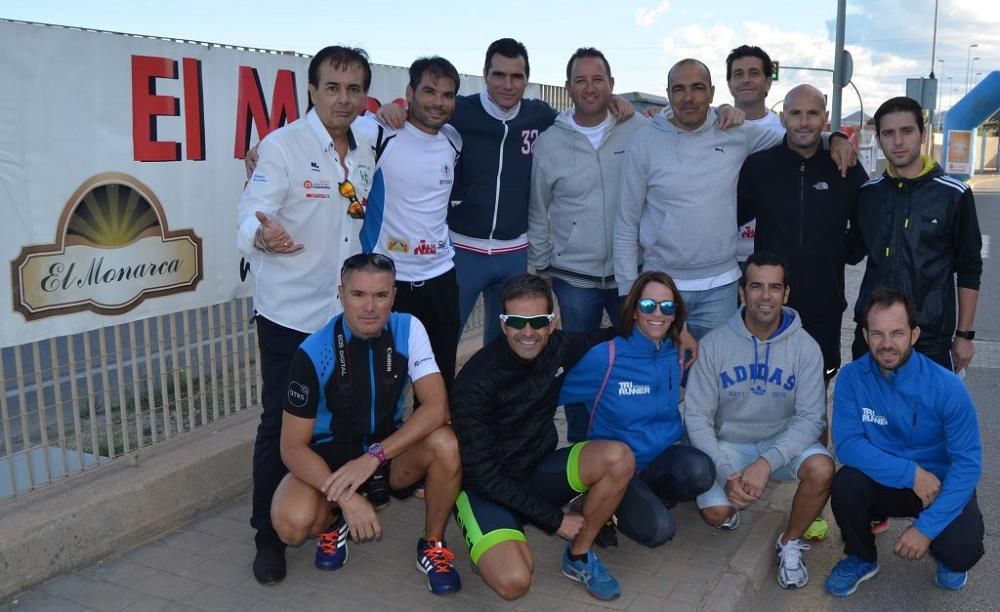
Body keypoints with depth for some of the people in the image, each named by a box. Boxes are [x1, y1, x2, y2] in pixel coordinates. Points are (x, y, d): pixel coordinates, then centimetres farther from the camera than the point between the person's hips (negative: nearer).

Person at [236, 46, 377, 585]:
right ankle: (268, 536, 16)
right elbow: (250, 218, -20)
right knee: (281, 424, 2)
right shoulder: (282, 145, -10)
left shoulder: (366, 155, 8)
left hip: (346, 313, 5)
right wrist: (264, 235, -42)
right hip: (289, 314, -5)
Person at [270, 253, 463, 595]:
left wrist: (374, 456, -33)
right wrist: (345, 497, -32)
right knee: (293, 523, -31)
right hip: (330, 455, -1)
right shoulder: (314, 353, -20)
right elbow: (292, 447, -17)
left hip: (391, 450, 2)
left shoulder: (407, 330, -14)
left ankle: (432, 545, -5)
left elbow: (436, 408, -22)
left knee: (447, 444, -30)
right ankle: (334, 522, 7)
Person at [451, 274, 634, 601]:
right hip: (487, 488, -5)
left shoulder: (558, 348, -8)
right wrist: (555, 519, -16)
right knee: (514, 582, -31)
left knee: (618, 458, -20)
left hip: (538, 472, 6)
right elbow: (483, 473, -20)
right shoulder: (476, 381, -23)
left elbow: (597, 339, 16)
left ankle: (579, 556, 2)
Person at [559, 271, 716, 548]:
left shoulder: (678, 355, -1)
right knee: (657, 529, -27)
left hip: (661, 458, 4)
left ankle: (647, 500, 3)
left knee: (699, 471, -30)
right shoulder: (604, 357, -16)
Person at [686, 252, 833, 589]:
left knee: (822, 469, -30)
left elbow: (811, 417, -15)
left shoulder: (805, 347, -10)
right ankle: (733, 501, 17)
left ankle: (790, 544, -2)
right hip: (729, 445, 0)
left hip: (783, 443, 1)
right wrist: (725, 473, -22)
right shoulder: (714, 344, -11)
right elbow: (697, 416, -10)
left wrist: (767, 462, -29)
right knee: (715, 511, -23)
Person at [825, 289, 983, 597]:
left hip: (940, 484, -1)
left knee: (962, 551, -28)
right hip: (884, 481, 1)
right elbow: (847, 445, -19)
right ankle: (861, 558, 1)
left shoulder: (947, 387, -20)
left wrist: (927, 527, -25)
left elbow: (968, 464, -18)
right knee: (846, 483, -30)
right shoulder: (851, 377, -16)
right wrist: (911, 473, -28)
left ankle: (946, 554, 14)